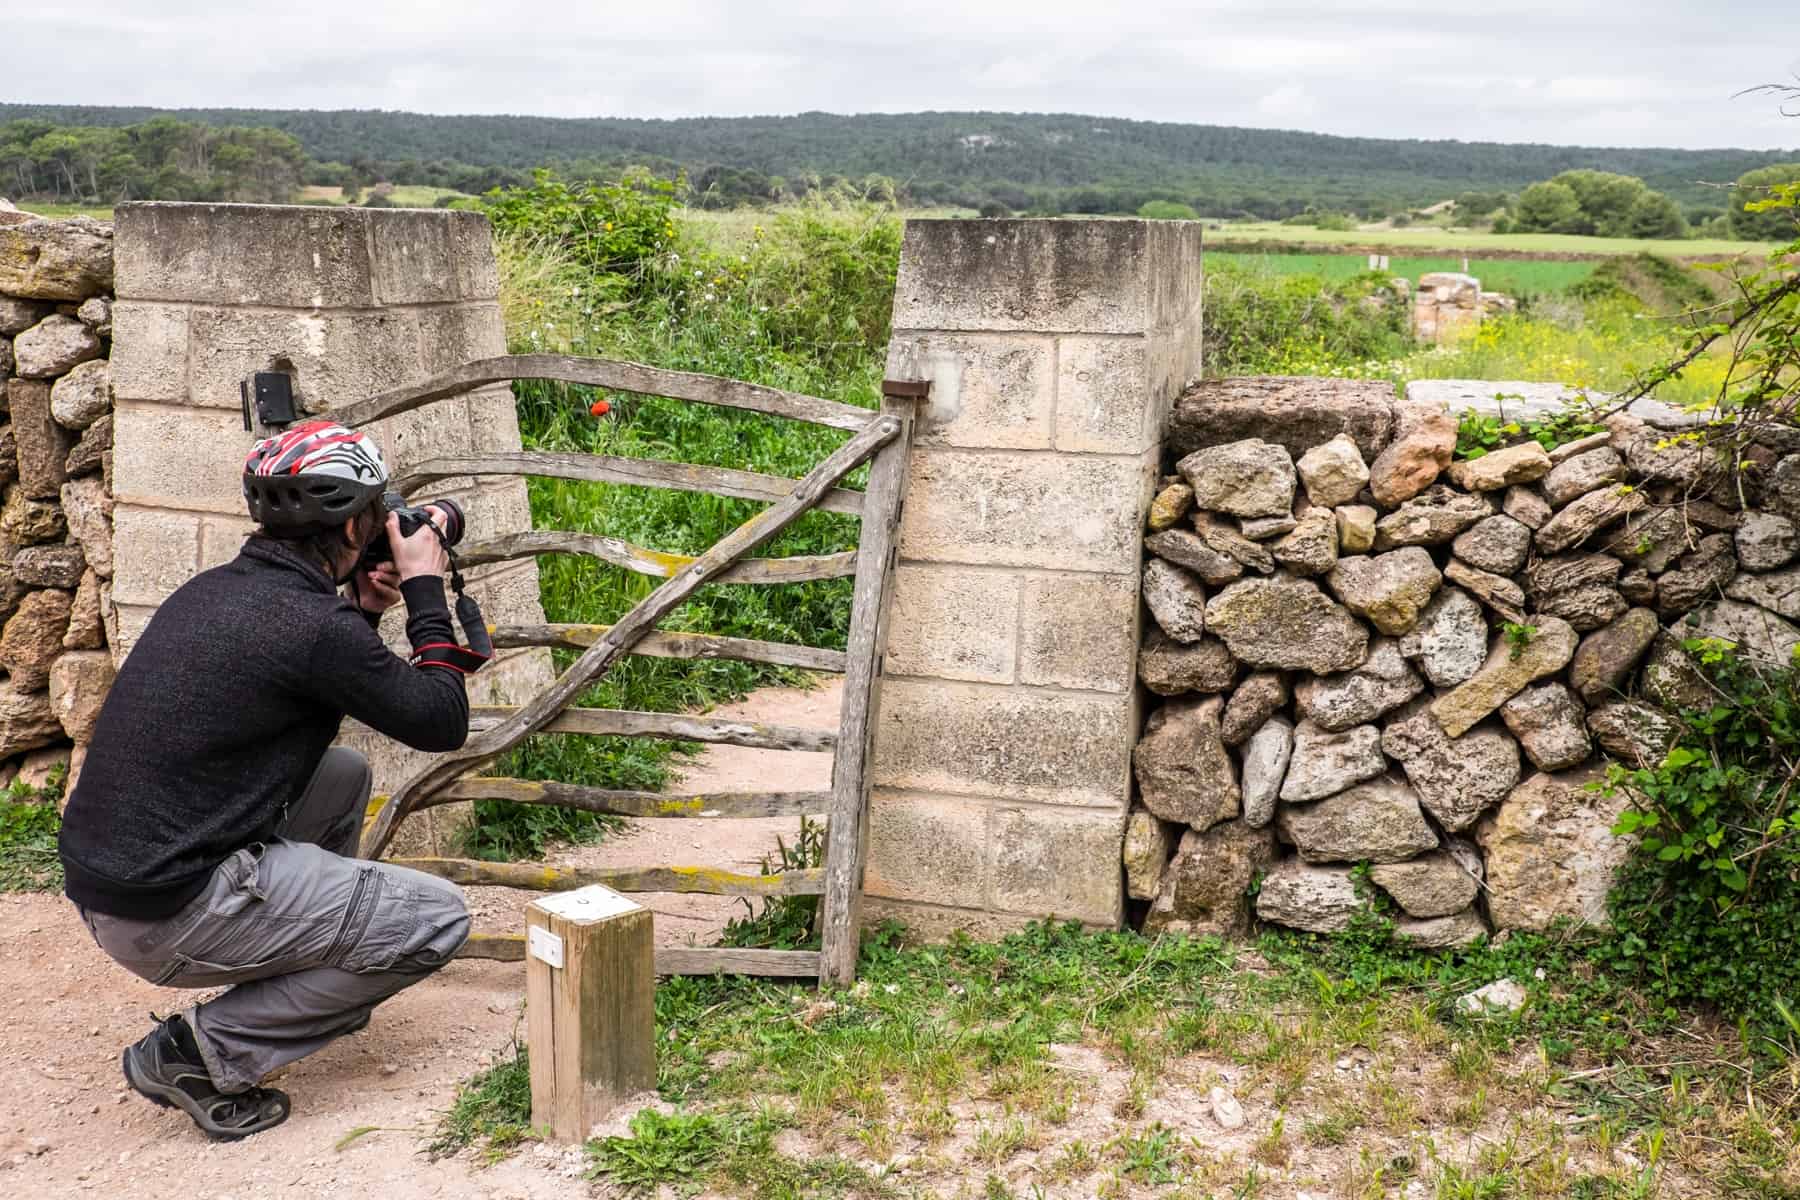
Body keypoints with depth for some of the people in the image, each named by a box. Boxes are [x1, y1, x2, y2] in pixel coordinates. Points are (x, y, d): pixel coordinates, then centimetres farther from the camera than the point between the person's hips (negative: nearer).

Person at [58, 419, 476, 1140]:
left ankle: (317, 982, 28)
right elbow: (443, 723, -8)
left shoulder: (214, 589, 8)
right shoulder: (314, 626, -18)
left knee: (345, 773, 23)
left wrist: (361, 611, 12)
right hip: (169, 919, -9)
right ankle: (203, 1053, -3)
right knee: (438, 919, -3)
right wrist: (426, 589, 1)